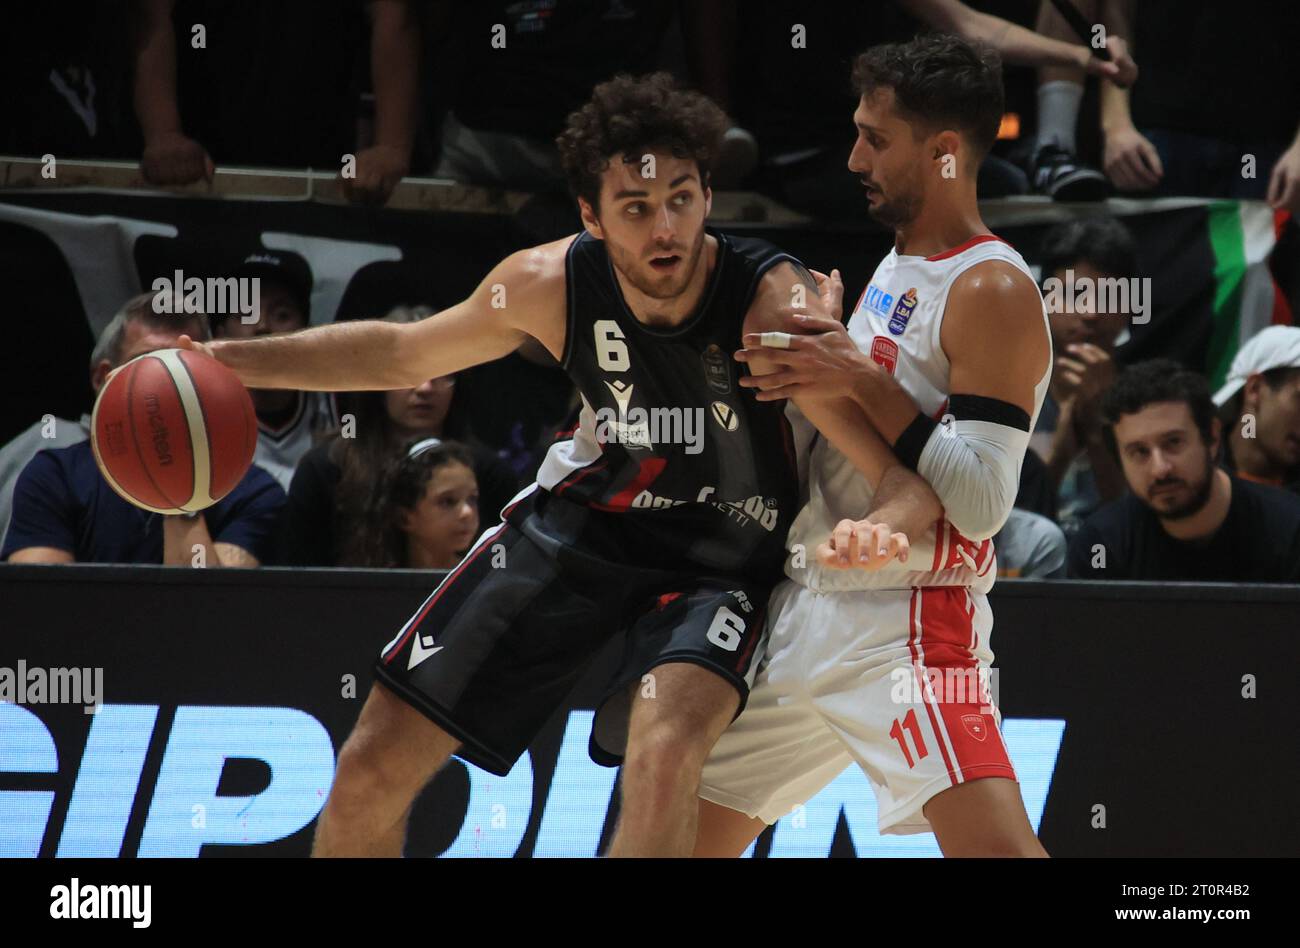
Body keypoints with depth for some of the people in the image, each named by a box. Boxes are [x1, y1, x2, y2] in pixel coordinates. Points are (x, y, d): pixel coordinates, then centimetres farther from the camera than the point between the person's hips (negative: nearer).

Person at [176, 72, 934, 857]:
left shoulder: (775, 303, -29)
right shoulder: (551, 285, -16)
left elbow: (891, 464, -37)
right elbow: (403, 354, 3)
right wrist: (229, 362, -2)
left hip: (720, 561, -4)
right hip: (583, 523, 4)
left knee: (665, 755, -34)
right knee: (374, 769, 2)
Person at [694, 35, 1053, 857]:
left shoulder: (993, 291, -13)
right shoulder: (896, 271, 16)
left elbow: (981, 502, -21)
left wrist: (863, 383, -20)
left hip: (908, 627, -9)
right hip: (807, 614, 9)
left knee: (998, 848, -25)